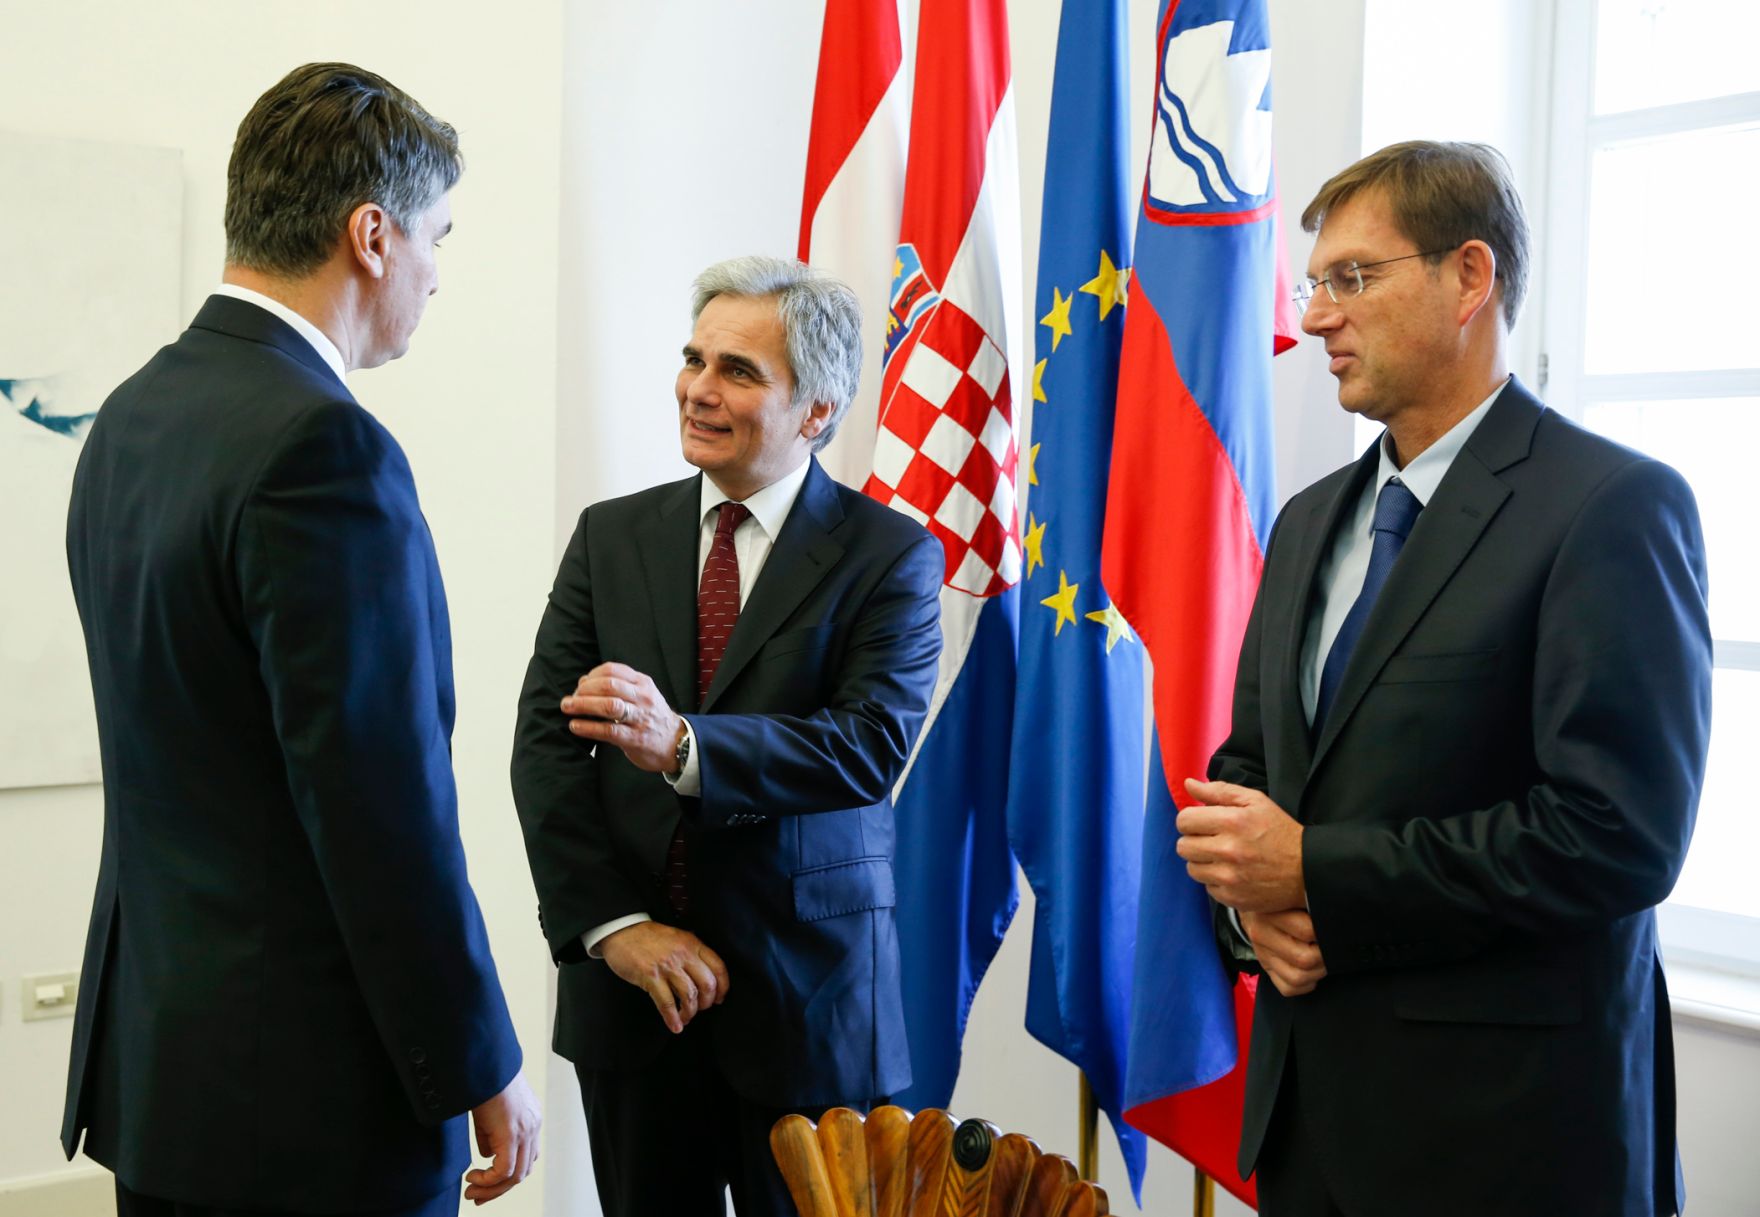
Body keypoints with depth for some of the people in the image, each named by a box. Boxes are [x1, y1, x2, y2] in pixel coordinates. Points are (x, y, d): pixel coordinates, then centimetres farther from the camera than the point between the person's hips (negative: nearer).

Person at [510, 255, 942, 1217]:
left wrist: (683, 745, -31)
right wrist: (614, 924, -12)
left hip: (809, 994, -2)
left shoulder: (891, 555, -4)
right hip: (627, 981, 3)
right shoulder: (613, 535, 5)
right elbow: (547, 745, -1)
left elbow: (872, 745, -17)